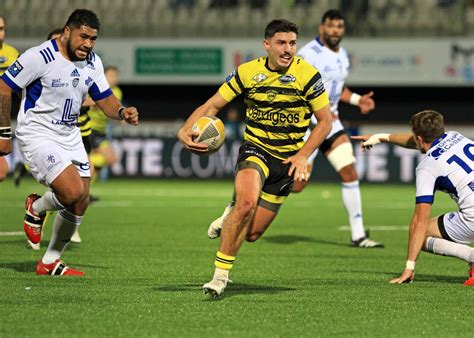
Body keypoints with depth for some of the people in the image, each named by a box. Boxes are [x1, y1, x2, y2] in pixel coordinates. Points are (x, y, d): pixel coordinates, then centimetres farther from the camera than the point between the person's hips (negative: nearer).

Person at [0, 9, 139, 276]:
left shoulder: (92, 62, 1)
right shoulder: (39, 57, -19)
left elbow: (105, 99, 11)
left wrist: (123, 112, -12)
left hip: (70, 136, 7)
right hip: (37, 136, -7)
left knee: (80, 204, 5)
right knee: (73, 192, -24)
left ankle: (50, 263, 22)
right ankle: (37, 208, 11)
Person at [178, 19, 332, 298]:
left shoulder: (307, 75, -9)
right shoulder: (248, 72, -5)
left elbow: (325, 121, -3)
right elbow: (213, 105, 0)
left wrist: (302, 155, -13)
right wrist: (185, 131, -17)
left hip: (288, 159, 1)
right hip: (255, 148, -1)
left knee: (252, 233, -1)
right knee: (247, 202, -31)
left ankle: (231, 216, 37)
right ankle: (220, 275, -18)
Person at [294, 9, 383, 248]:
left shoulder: (341, 54, 12)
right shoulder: (309, 54, -16)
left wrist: (357, 99, 10)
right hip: (305, 124, -8)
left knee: (349, 173, -2)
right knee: (297, 184, -8)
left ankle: (358, 235, 3)